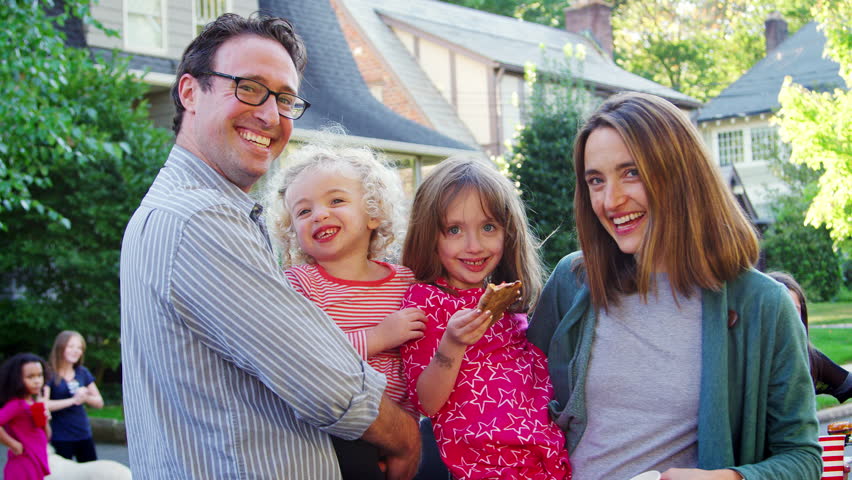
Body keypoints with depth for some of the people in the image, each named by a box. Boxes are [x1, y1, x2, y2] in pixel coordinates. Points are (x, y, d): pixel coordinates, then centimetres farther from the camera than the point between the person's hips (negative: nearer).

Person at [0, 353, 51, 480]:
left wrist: (45, 420, -1)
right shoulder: (16, 405, -16)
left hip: (36, 466, 9)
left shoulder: (36, 403, 10)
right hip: (24, 468, -9)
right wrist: (13, 444, -21)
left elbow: (46, 437, 17)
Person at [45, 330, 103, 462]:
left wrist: (86, 397, -10)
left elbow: (99, 402, 11)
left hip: (84, 435, 6)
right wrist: (73, 400, -19)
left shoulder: (83, 373, 10)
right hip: (60, 438, -5)